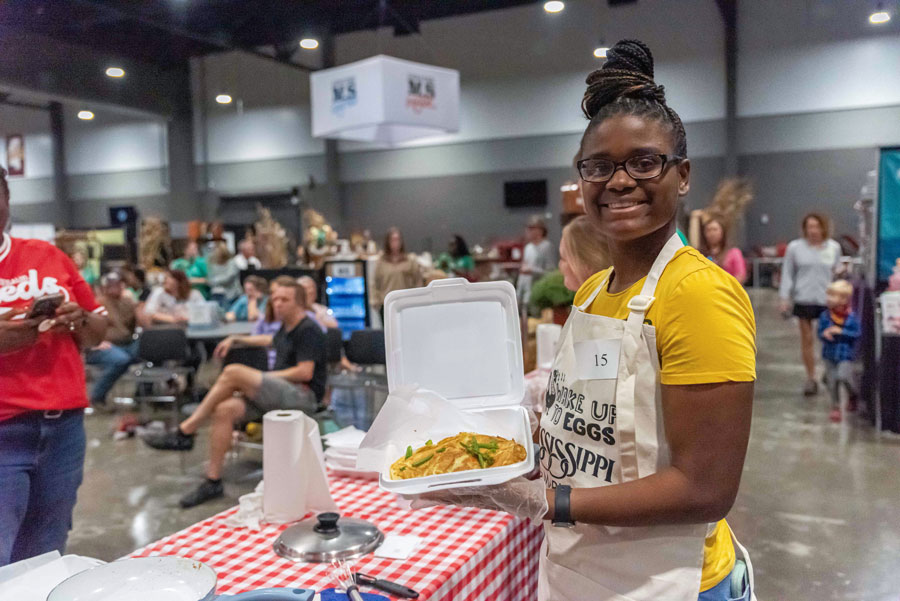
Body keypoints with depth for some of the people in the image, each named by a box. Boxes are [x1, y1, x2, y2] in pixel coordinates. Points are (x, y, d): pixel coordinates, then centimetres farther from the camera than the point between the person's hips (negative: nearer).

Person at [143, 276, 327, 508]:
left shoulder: (308, 330, -8)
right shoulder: (286, 328, 19)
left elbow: (305, 373, -18)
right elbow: (271, 341, 45)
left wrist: (265, 377, -9)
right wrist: (235, 339, 39)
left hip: (304, 397, -8)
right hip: (277, 396, 8)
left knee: (234, 372, -24)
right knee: (224, 409, -17)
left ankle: (184, 433, -14)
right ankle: (213, 482, -15)